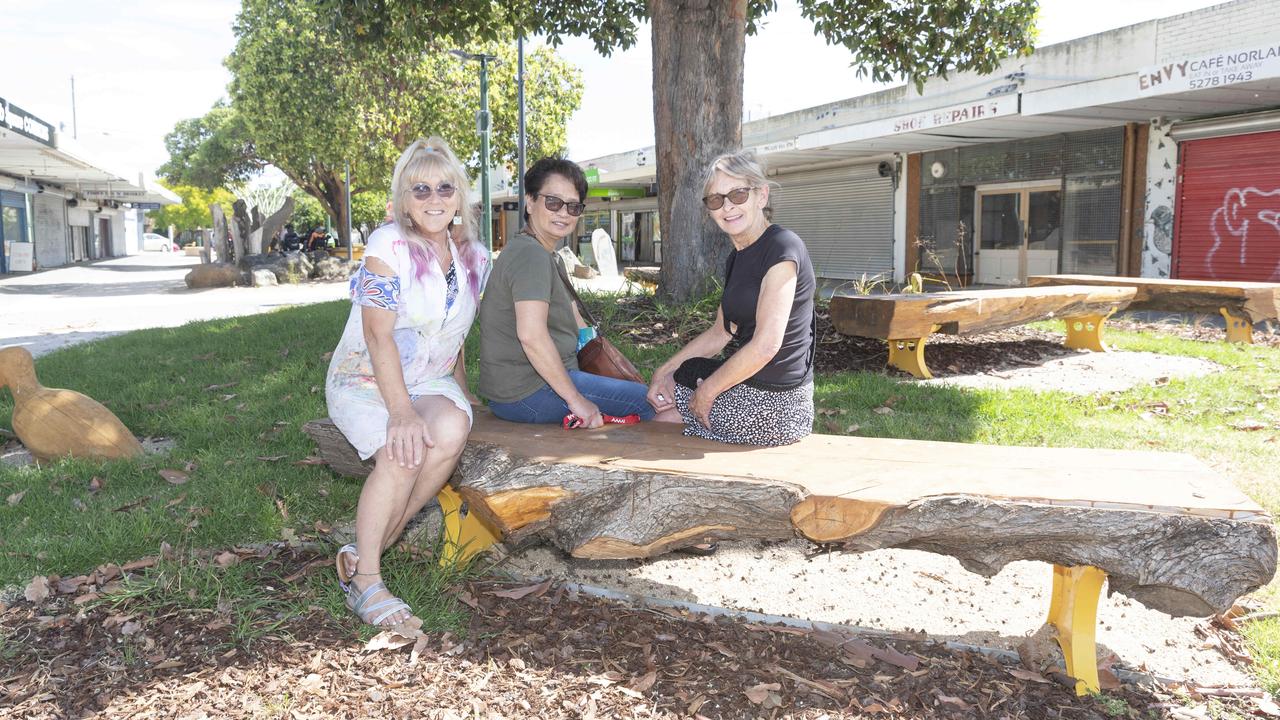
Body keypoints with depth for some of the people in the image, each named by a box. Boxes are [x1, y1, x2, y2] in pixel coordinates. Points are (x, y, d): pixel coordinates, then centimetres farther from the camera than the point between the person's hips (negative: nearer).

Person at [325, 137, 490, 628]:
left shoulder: (474, 257, 6)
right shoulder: (388, 246, -12)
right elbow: (379, 334, -21)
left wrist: (461, 390, 15)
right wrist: (400, 411, -30)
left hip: (431, 382, 5)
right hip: (364, 381, -4)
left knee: (451, 431, -30)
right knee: (403, 451, -34)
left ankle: (365, 551, -17)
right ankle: (365, 578, -19)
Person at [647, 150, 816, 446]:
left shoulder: (782, 247, -19)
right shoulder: (738, 258, 12)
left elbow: (765, 346, -24)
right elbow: (720, 332, 17)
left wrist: (705, 393, -15)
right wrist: (666, 370, 7)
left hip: (771, 403, -9)